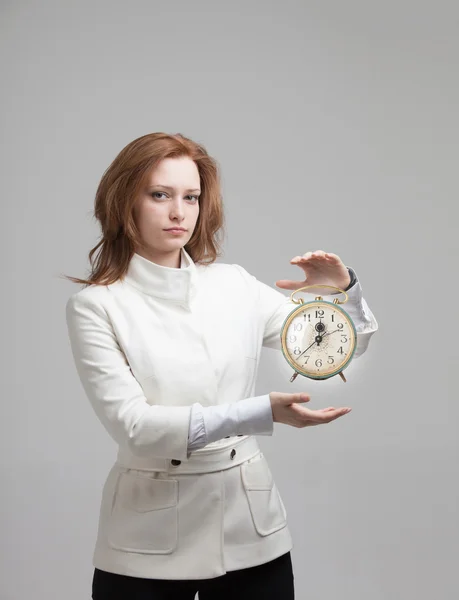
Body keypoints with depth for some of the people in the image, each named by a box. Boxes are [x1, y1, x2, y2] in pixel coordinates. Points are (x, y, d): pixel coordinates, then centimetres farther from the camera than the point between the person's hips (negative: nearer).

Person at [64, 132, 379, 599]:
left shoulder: (235, 286, 3)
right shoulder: (96, 306, -8)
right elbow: (132, 424, -18)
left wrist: (342, 289, -11)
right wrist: (261, 414, -26)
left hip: (251, 527, 4)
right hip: (150, 547, -3)